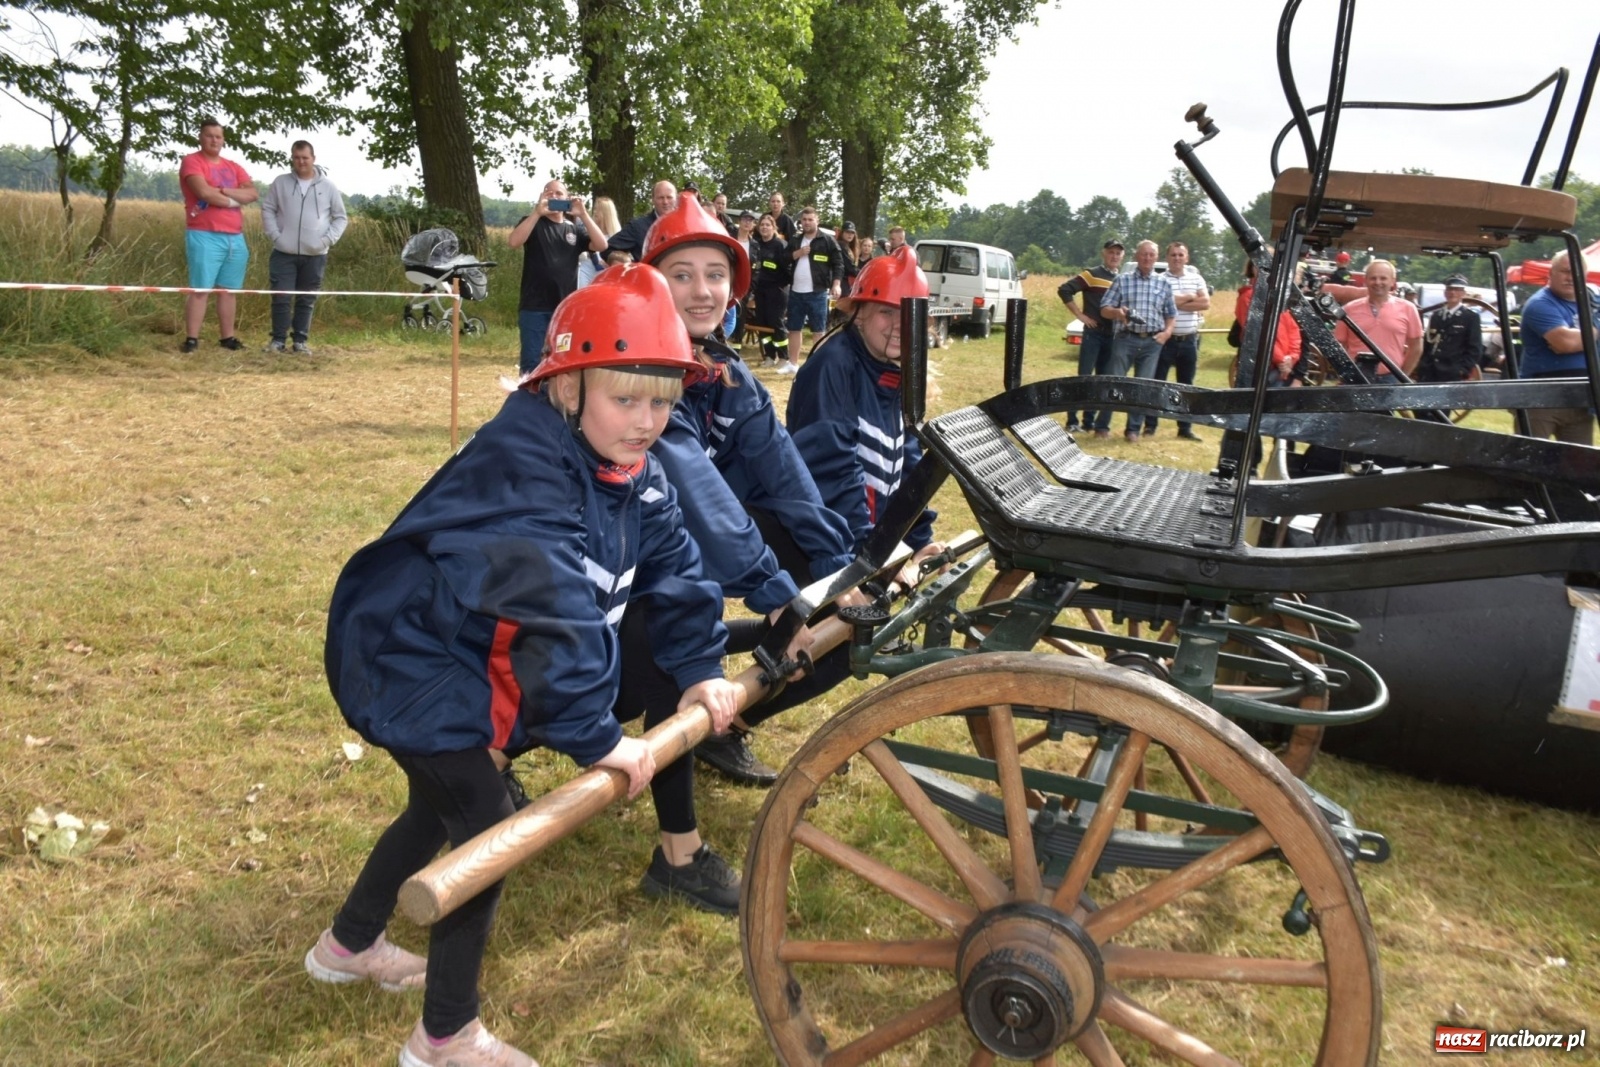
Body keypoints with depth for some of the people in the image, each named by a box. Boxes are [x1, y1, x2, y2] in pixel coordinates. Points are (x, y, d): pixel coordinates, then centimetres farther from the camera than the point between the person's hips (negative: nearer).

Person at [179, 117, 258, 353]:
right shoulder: (192, 161, 1)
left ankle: (227, 337, 15)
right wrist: (234, 200, -2)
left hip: (235, 238, 6)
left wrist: (222, 190, -10)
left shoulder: (234, 167, 18)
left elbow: (253, 194, 2)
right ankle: (191, 339, -6)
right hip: (205, 236, -6)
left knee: (229, 289, 8)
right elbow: (204, 192, -15)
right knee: (200, 289, -8)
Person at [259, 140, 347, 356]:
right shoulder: (280, 183, 4)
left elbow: (340, 217, 8)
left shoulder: (327, 187, 4)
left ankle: (300, 341, 14)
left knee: (306, 300, 6)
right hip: (284, 253, 0)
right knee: (281, 298, -2)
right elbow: (267, 209, 6)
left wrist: (328, 239, -6)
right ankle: (278, 339, 9)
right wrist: (275, 235, -6)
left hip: (315, 255, 0)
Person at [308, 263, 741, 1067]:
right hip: (410, 661, -9)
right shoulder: (522, 472, -33)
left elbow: (673, 565, 3)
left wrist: (700, 669, -3)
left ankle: (348, 945, 49)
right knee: (487, 830, -6)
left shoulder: (632, 471, -4)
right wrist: (595, 737, -38)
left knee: (442, 808, 24)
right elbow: (555, 614, -40)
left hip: (466, 664, 10)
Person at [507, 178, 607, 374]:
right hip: (535, 308, -2)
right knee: (532, 364, -2)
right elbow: (513, 242, -14)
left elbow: (601, 245, -4)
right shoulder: (532, 222, 6)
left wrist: (583, 214, -13)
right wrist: (537, 212, -19)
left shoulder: (575, 227, 12)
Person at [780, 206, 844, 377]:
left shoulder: (827, 241, 0)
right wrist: (797, 253, -8)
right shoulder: (794, 240, 13)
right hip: (795, 292, 5)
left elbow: (838, 263, -3)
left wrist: (835, 284, -15)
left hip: (817, 293, -5)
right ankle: (793, 363, 20)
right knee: (794, 329, 11)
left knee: (819, 330, -1)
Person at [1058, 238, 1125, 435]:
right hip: (1093, 334, -6)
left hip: (1114, 336, 6)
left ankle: (1090, 421, 15)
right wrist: (1080, 314, -11)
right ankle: (1072, 421, -2)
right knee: (1084, 378, -7)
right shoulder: (1091, 275, -2)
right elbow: (1064, 290, -11)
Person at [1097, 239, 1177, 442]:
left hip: (1152, 342, 2)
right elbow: (1104, 309, 2)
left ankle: (1133, 429, 12)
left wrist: (1167, 331, -3)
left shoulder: (1164, 283, 11)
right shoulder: (1122, 280, 4)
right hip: (1126, 338, -2)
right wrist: (1117, 312, -20)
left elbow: (1171, 314, 15)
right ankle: (1102, 426, 6)